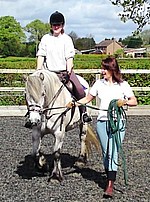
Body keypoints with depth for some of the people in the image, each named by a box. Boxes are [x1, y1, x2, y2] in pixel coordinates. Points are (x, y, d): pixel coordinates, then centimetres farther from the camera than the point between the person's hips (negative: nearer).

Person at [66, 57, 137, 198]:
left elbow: (134, 101, 1)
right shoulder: (99, 83, 8)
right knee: (105, 153, 10)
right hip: (102, 122, 3)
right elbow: (88, 98, 13)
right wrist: (74, 103, 0)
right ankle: (110, 178, 27)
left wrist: (124, 101, -18)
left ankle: (110, 186, -13)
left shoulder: (123, 85, 1)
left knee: (113, 153, -11)